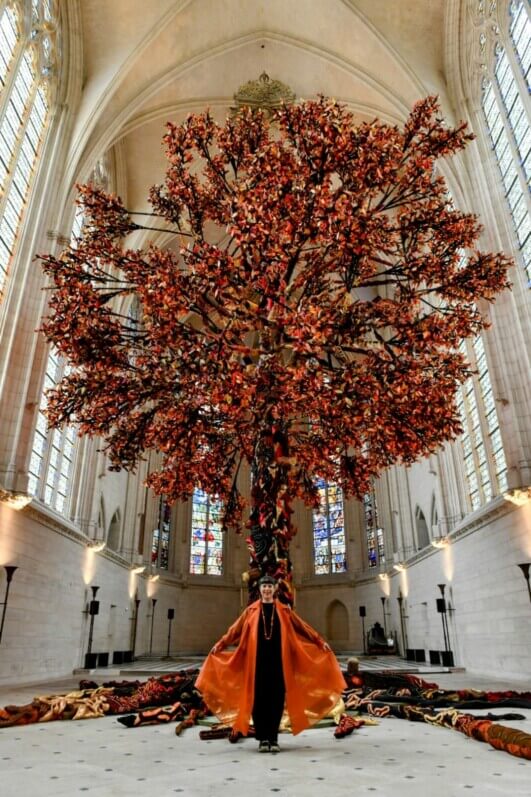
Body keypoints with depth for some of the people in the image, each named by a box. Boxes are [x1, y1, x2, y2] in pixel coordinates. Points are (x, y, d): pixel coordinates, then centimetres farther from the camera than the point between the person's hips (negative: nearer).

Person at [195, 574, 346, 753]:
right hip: (258, 660, 0)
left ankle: (273, 739, 13)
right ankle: (263, 739, 12)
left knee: (276, 699, 2)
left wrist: (320, 642, 3)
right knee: (259, 698, 1)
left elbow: (302, 627, 7)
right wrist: (220, 645, -6)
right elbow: (236, 630, 2)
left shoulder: (284, 610, 7)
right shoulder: (251, 611, 6)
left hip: (278, 660, 0)